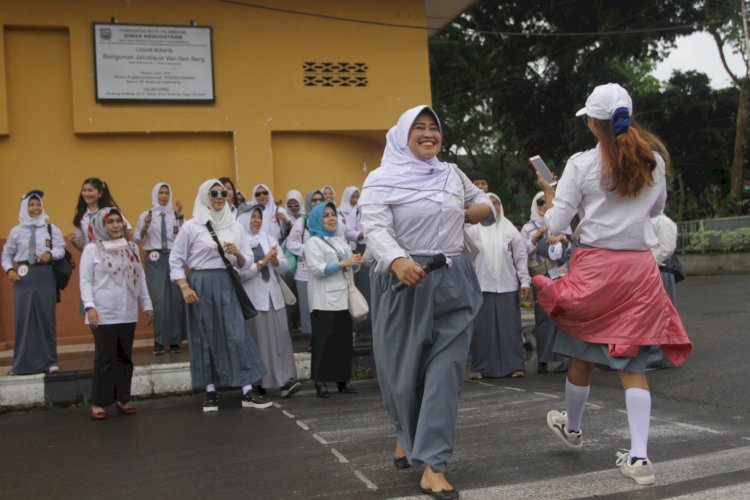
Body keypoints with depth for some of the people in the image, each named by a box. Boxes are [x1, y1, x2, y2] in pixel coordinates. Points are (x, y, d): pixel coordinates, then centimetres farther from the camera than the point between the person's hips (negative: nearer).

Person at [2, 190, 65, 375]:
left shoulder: (51, 229, 6)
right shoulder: (16, 231, 8)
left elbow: (61, 248, 3)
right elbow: (6, 254, 13)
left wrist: (50, 254, -16)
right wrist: (9, 270, -3)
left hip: (45, 276, 0)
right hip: (23, 277, 1)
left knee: (46, 317, 1)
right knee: (23, 318, 0)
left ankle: (49, 361, 9)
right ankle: (23, 362, 8)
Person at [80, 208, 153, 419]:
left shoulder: (132, 247, 11)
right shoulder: (92, 249, -3)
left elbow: (140, 278, 13)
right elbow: (85, 281, -6)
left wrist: (147, 305, 10)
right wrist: (89, 307, -17)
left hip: (127, 314, 5)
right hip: (104, 315, -4)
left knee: (125, 357, 9)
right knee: (105, 358, -1)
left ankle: (123, 399, 19)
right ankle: (97, 402, 9)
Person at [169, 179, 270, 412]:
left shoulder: (235, 225, 10)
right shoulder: (191, 226, -1)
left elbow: (247, 260, 12)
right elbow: (175, 260, 0)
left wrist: (238, 255, -10)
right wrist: (185, 287, -11)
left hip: (226, 284, 2)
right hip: (201, 284, -2)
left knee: (237, 334, -3)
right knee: (205, 336, 4)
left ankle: (247, 391, -1)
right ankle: (210, 391, 15)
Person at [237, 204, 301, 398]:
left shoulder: (270, 240, 13)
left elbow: (285, 266, 7)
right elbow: (240, 273, -14)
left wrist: (274, 260, -13)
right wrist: (263, 262, -15)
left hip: (273, 296, 5)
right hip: (252, 298, -4)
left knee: (280, 337, -2)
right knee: (259, 340, -2)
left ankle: (286, 380, -4)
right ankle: (259, 382, 7)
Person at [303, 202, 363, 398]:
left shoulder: (340, 241, 19)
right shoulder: (313, 242, -1)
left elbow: (350, 265, 19)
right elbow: (317, 269, -14)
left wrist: (356, 261, -4)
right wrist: (343, 264, -17)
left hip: (342, 297, 6)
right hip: (324, 300, -6)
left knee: (344, 339, 5)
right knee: (324, 340, -5)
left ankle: (343, 379, 13)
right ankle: (321, 381, 0)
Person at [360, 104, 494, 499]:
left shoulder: (452, 174, 14)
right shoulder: (382, 179, -3)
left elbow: (485, 204, 29)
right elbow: (375, 229, -18)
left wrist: (482, 210, 4)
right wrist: (398, 261, -37)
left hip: (453, 283, 4)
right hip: (404, 284, -3)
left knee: (445, 370, -4)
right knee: (404, 369, 8)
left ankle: (432, 465, -2)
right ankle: (406, 434, 38)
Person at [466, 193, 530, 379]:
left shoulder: (510, 230, 9)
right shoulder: (473, 230, 3)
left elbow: (521, 257, 9)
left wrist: (525, 281, 3)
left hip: (507, 287, 1)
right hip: (481, 286, -1)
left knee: (510, 326, 2)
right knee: (482, 327, 1)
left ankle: (514, 365, 8)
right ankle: (480, 367, 9)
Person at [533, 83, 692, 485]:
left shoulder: (581, 164, -7)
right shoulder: (654, 161, 3)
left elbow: (555, 224, -8)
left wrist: (548, 192, 9)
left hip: (595, 265, -2)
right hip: (640, 267, 3)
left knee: (582, 353, 15)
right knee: (632, 362, 6)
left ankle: (571, 428, 38)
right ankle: (639, 456, 0)